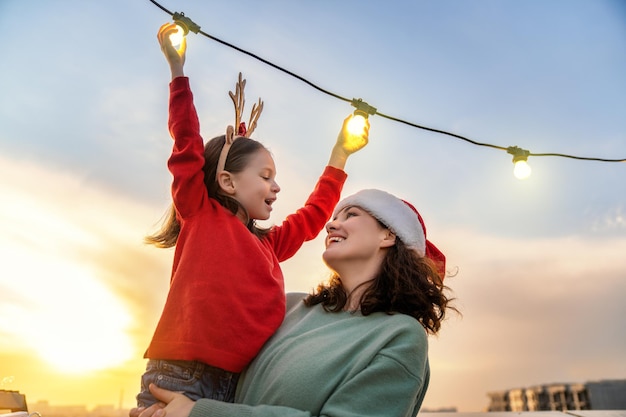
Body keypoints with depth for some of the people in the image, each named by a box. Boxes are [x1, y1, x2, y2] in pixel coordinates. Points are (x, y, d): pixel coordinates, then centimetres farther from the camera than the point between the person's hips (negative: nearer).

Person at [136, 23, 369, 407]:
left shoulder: (268, 243, 18)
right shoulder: (200, 214, 4)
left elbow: (313, 215, 28)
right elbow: (187, 143, -1)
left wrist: (341, 153, 34)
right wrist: (178, 68, 1)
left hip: (240, 388, 6)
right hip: (181, 379, -6)